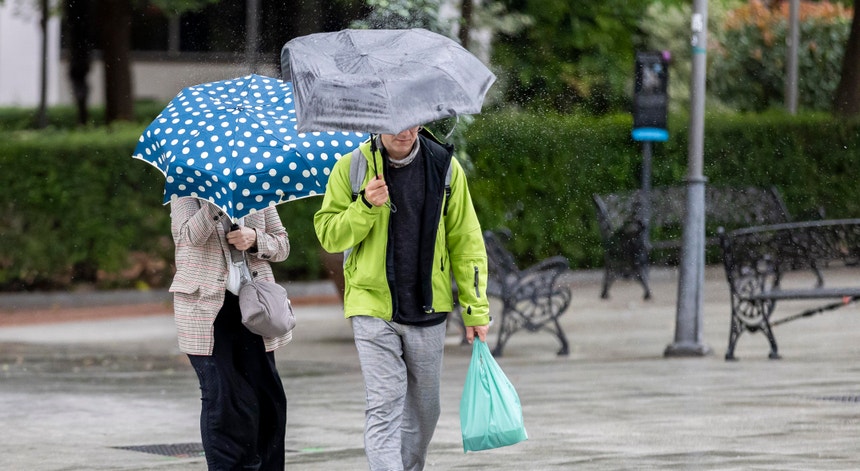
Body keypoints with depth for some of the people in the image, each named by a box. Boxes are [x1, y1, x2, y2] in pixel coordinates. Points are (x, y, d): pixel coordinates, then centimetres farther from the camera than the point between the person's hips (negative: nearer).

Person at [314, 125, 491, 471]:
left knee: (423, 407, 11)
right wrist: (366, 207, -19)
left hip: (427, 309, 3)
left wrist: (476, 309, 3)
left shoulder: (444, 167, 2)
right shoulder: (351, 167, -2)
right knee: (384, 405, -12)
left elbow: (465, 241, 6)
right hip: (373, 306, -2)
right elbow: (328, 235, 0)